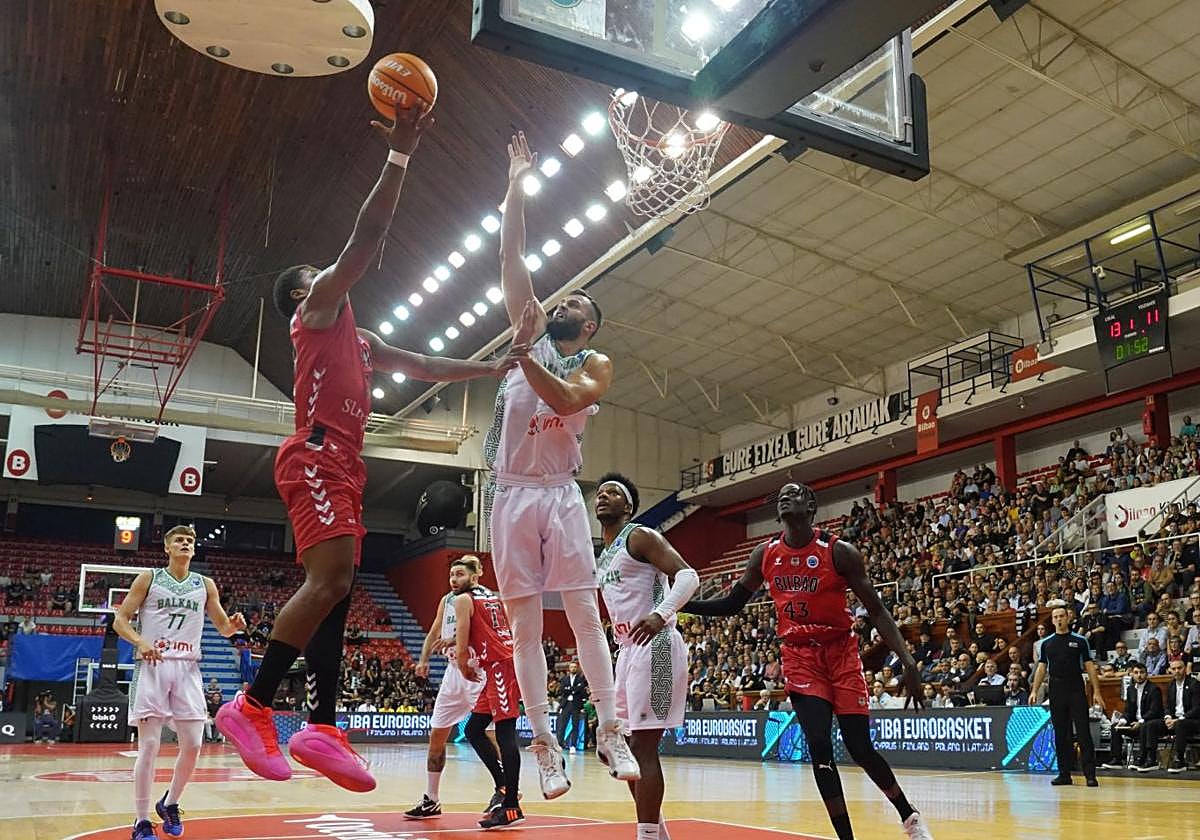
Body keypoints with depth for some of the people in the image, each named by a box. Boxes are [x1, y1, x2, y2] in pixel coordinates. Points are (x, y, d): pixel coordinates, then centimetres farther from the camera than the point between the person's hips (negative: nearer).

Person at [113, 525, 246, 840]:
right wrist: (140, 641, -18)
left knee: (193, 745, -1)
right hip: (152, 666, -3)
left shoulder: (205, 585, 12)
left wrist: (234, 625, -9)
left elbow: (223, 627, 15)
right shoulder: (148, 578, 4)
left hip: (187, 669, 3)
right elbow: (120, 620, 2)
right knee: (149, 746, -6)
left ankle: (170, 804, 22)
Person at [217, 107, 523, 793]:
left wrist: (491, 367, 26)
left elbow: (424, 366, 34)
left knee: (337, 589, 2)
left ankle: (322, 728, 1)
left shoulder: (360, 341, 31)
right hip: (317, 457, -10)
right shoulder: (320, 305, 6)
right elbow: (368, 238, -5)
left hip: (343, 465, 10)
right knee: (331, 577, -22)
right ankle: (252, 706, -17)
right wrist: (400, 156, -5)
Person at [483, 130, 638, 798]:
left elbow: (565, 400, -15)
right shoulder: (532, 333, 16)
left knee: (585, 614, -4)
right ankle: (545, 743, 7)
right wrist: (517, 187, 8)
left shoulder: (596, 365, 8)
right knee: (525, 625, 1)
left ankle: (610, 731, 3)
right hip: (511, 494, 3)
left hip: (560, 493, -3)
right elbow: (513, 259, 10)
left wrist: (522, 352, -18)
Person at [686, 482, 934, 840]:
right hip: (799, 656, 2)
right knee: (819, 747, -10)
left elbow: (876, 611, -8)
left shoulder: (839, 552, -11)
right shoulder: (764, 555, 0)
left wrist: (908, 662, -17)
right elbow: (732, 604, 8)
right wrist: (677, 605, -4)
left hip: (841, 653, -2)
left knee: (860, 748, 1)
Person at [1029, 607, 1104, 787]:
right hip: (1056, 692, 3)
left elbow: (1090, 666, 1)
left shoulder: (1080, 640, 2)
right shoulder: (1046, 643, 9)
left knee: (1083, 733, -6)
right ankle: (1064, 774, 13)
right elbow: (1042, 668, 11)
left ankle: (1090, 774, -4)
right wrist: (1034, 691, 3)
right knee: (1060, 734, 6)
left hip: (1076, 691, -3)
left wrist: (1096, 691, -7)